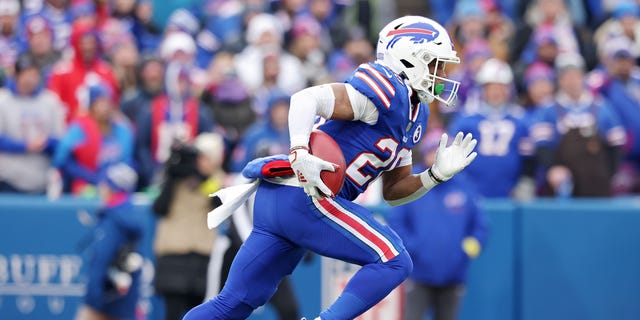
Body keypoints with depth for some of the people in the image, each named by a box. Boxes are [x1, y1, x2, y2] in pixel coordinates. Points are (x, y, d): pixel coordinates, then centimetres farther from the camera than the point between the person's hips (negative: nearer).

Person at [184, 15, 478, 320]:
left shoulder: (413, 115, 20)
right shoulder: (386, 91, -11)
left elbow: (393, 191, 23)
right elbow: (306, 98, -21)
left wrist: (437, 174, 8)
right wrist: (300, 154, -35)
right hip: (305, 197, -10)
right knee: (393, 263, -9)